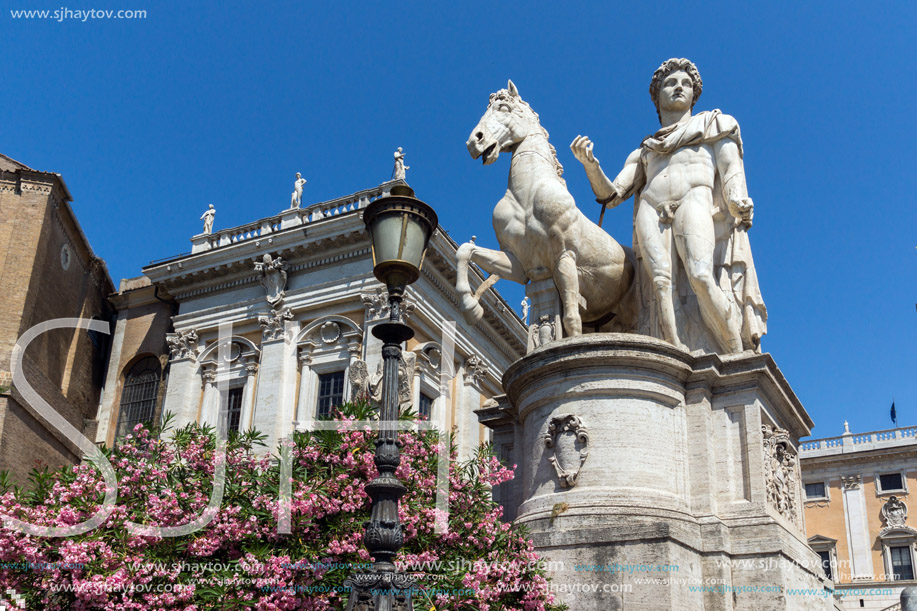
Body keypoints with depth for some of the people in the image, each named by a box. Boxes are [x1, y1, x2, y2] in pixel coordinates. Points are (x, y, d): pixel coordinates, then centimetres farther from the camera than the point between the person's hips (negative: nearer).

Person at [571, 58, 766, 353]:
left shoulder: (714, 124, 29)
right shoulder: (644, 152, 35)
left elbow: (731, 165, 10)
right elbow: (611, 195, 22)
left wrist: (738, 201, -13)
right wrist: (590, 163, 3)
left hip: (696, 199, -2)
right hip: (650, 211, 2)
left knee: (700, 276, -30)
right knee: (661, 283, -26)